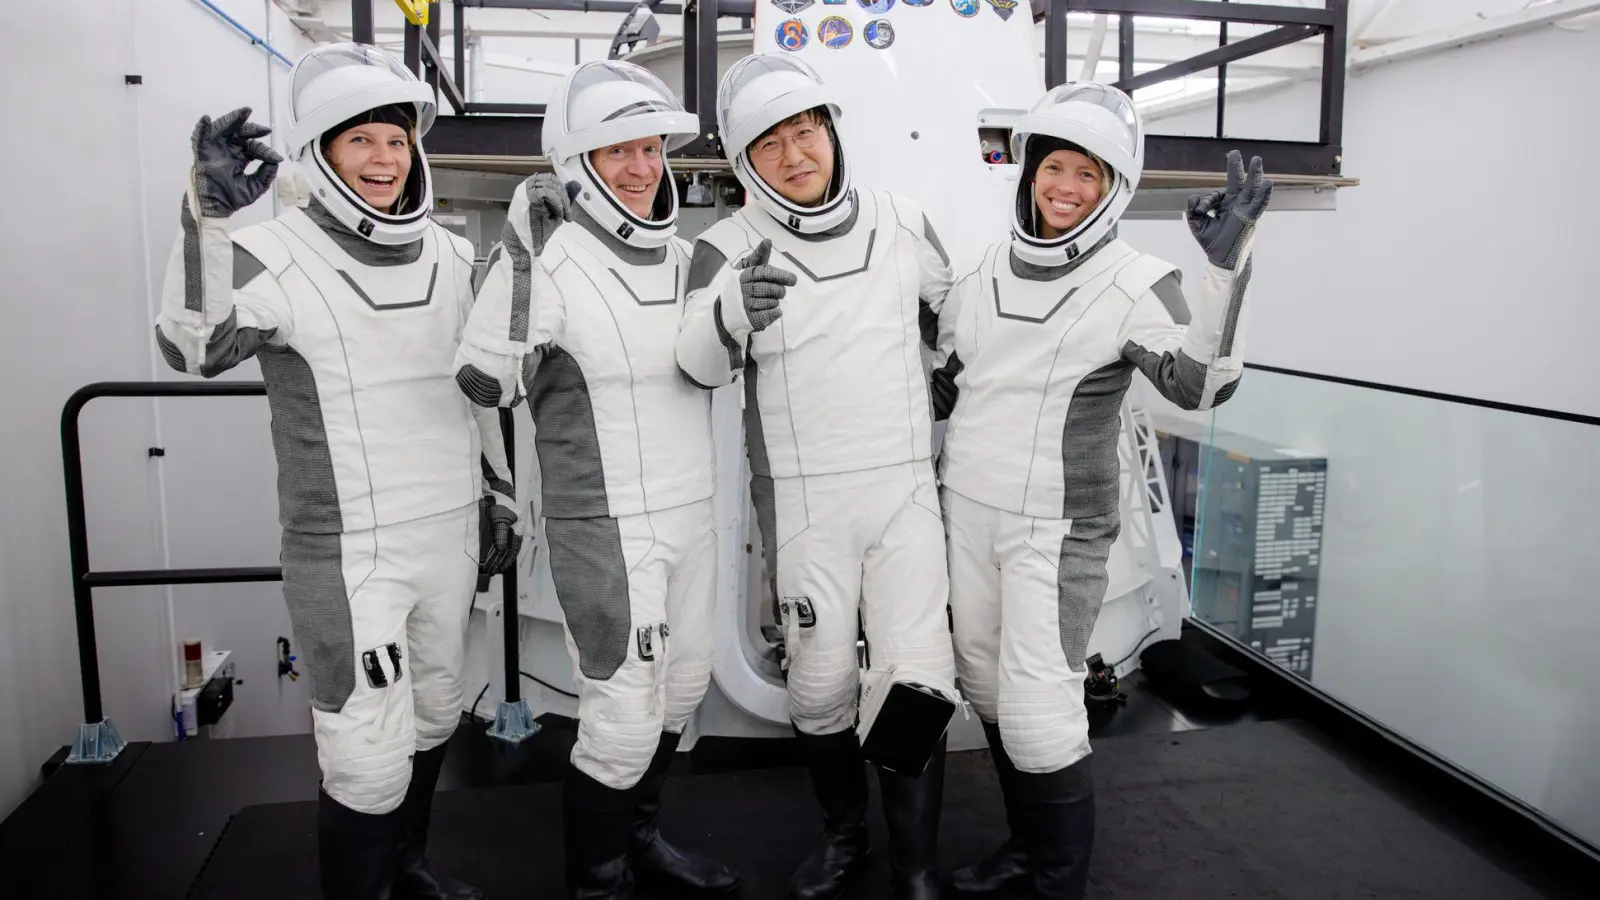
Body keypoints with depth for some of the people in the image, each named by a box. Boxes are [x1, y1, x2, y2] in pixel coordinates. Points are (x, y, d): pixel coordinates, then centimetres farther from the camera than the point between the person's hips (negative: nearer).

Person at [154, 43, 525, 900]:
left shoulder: (449, 257, 7)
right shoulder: (277, 255, -11)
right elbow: (194, 348, -29)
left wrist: (499, 493, 16)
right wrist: (209, 216, -40)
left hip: (449, 532, 6)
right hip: (347, 551, -6)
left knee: (432, 716, 20)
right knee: (370, 758, -5)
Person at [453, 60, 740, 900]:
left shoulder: (686, 258, 6)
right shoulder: (554, 262, -14)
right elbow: (486, 380, -18)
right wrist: (520, 258, -23)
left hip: (689, 517, 8)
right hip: (603, 527, -7)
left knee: (680, 692, 19)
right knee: (622, 721, -4)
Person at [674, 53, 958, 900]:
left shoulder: (901, 221, 2)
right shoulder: (731, 246, -7)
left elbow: (958, 298, 21)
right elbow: (699, 364, -23)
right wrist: (732, 313, -43)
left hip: (907, 488, 2)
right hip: (804, 502, -1)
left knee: (917, 680, -1)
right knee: (820, 682, 8)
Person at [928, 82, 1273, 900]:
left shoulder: (1134, 283, -10)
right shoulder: (982, 275, 5)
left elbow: (1202, 385, -26)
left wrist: (1227, 265, -36)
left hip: (1058, 530, -6)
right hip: (966, 514, 6)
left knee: (1040, 712, -7)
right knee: (988, 689, 17)